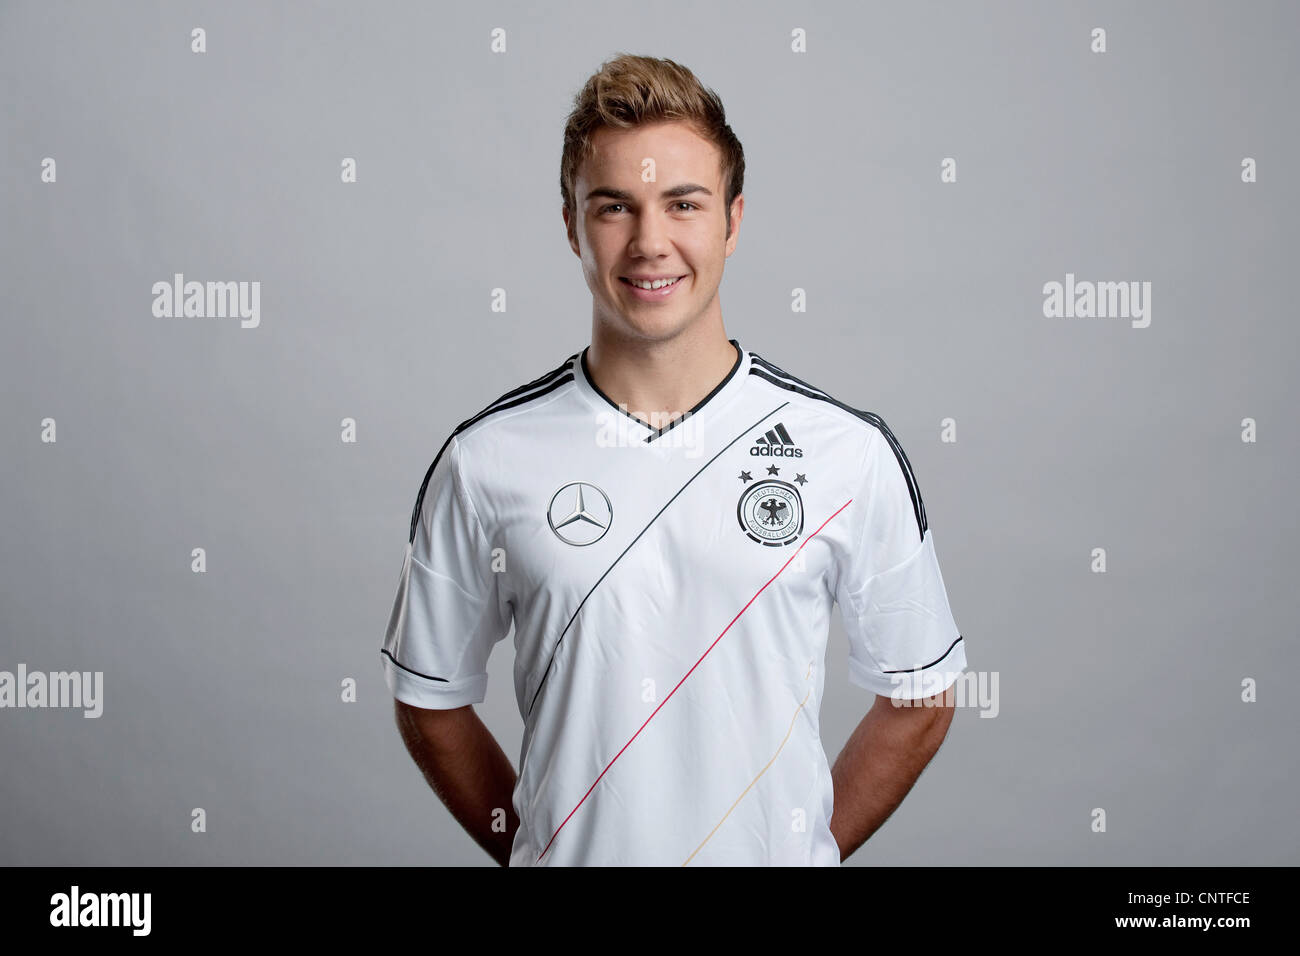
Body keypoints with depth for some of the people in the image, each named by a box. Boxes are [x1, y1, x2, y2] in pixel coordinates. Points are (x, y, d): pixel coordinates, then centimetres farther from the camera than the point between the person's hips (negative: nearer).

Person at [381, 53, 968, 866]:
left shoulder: (852, 453, -10)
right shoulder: (486, 461, -9)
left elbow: (919, 699, 0)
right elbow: (432, 703, 1)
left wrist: (816, 844, -1)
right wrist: (529, 846, -2)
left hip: (773, 855, 0)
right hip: (568, 856, 0)